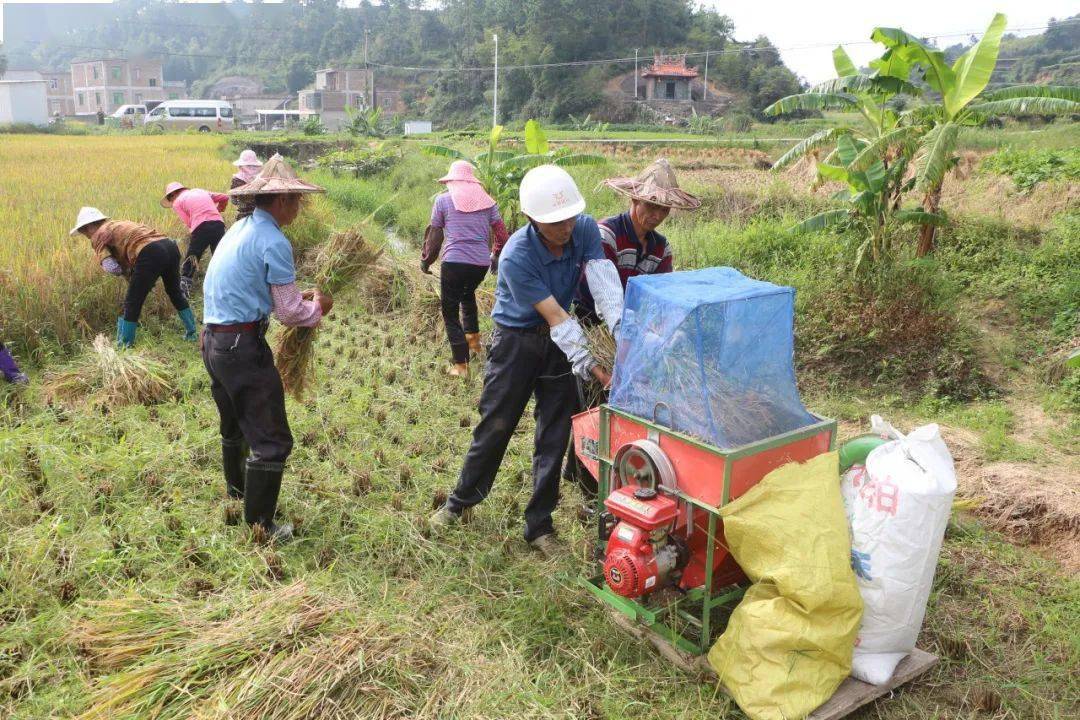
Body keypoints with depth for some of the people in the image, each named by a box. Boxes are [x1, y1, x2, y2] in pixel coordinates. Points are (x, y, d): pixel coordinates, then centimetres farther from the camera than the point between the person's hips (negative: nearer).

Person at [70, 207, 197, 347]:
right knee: (174, 292, 28)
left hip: (151, 254, -8)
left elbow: (111, 268, -2)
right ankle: (191, 333, 38)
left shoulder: (98, 235, 9)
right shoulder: (119, 225, 32)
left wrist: (126, 270, 16)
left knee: (132, 303, 6)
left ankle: (124, 346, 14)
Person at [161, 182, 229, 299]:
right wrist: (217, 211, 38)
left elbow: (189, 223, 2)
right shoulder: (199, 191, 27)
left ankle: (183, 290, 9)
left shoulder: (177, 203, 13)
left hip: (201, 227, -4)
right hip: (219, 223, 4)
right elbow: (224, 198, 24)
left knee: (189, 262, 9)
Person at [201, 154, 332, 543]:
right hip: (243, 347, -10)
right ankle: (258, 525, 4)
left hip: (213, 340, 10)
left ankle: (236, 494, 45)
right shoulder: (273, 242, -16)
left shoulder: (239, 229, 13)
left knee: (235, 427, 27)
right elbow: (288, 312, -12)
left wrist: (300, 297, 19)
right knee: (271, 441, -3)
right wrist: (317, 308, 7)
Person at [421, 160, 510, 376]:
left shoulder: (442, 200, 4)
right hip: (481, 263, 4)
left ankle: (460, 365, 2)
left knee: (450, 312, 7)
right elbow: (501, 234, 10)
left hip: (453, 263, -4)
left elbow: (434, 237, 4)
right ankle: (473, 338, 34)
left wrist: (425, 261, 18)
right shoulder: (487, 201, 11)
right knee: (468, 294, 35)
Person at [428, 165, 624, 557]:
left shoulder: (585, 230, -14)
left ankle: (539, 525, 17)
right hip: (516, 343, -4)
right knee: (495, 427, 5)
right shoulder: (516, 256, -27)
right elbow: (555, 316, -29)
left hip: (558, 342, 4)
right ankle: (460, 502, 29)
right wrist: (589, 365, -33)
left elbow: (605, 284, -26)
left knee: (555, 435, 4)